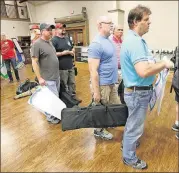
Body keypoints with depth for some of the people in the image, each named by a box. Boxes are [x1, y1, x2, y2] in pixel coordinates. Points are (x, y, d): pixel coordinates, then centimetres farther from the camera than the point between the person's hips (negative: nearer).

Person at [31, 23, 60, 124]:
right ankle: (50, 116, 22)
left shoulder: (50, 42, 10)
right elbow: (34, 62, -17)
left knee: (56, 96, 18)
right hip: (48, 78, -8)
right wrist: (39, 78, -19)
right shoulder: (37, 44, -15)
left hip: (56, 76, 8)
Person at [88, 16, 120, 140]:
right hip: (102, 84, -9)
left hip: (111, 83, 9)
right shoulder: (97, 44, -20)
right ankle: (99, 130, 32)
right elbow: (93, 70, -23)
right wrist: (96, 92, -23)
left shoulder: (109, 40, 9)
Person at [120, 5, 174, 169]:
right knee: (135, 126, 8)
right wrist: (164, 64, -20)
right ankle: (129, 158, 30)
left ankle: (128, 142, 51)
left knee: (133, 122, 28)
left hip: (138, 91, 10)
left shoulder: (136, 39, 10)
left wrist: (158, 64, 3)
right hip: (138, 92, -10)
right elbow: (143, 71, -34)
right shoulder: (135, 42, -23)